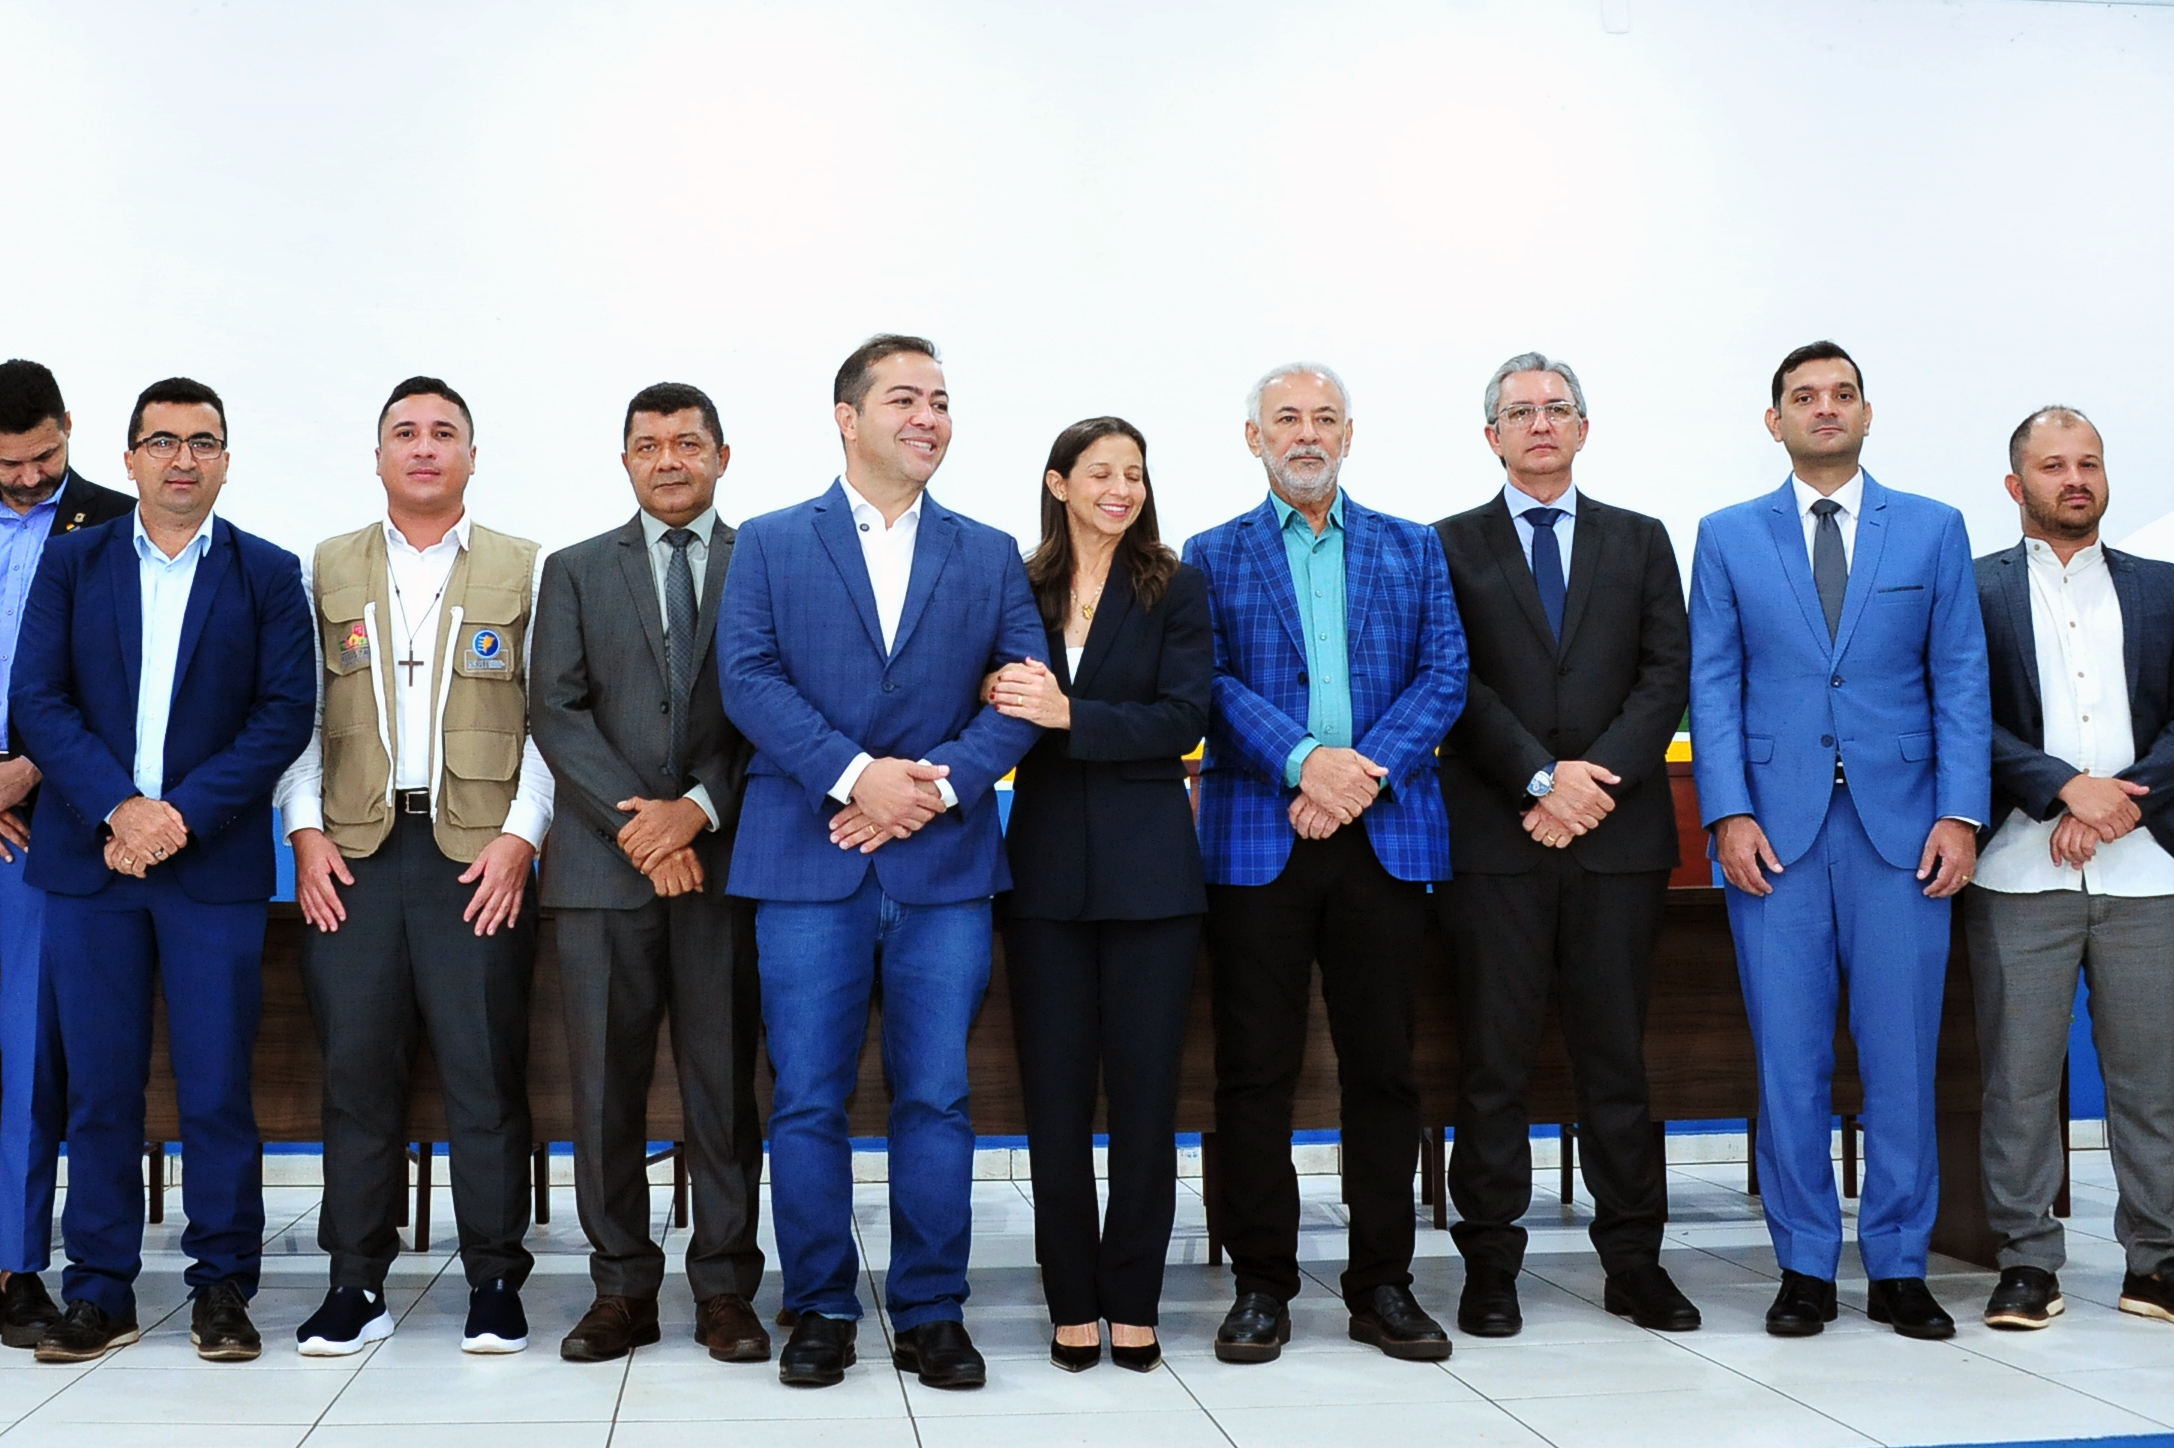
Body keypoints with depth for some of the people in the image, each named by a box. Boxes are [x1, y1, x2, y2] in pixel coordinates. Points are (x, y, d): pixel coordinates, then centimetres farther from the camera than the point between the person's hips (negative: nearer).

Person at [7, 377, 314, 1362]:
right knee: (99, 1087, 5)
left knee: (217, 1088, 1)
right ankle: (99, 1291, 15)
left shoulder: (268, 573, 7)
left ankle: (222, 1287, 12)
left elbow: (286, 714, -2)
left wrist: (184, 814, -12)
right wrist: (119, 808, -12)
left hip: (215, 863, -1)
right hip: (88, 860, 1)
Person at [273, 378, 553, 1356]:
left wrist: (521, 836, -7)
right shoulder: (326, 570, 14)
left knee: (485, 1072, -2)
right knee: (356, 1070, 2)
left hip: (478, 853, -2)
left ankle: (495, 1283, 8)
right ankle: (356, 1284, 11)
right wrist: (305, 830, -1)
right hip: (354, 852, 2)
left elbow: (549, 719, 3)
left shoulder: (525, 572, 8)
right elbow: (299, 712, 10)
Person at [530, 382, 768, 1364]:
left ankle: (724, 1290, 11)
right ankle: (622, 1290, 13)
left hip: (725, 863, -1)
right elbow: (558, 713, 2)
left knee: (726, 1085, 3)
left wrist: (701, 808, -13)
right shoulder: (575, 573, 12)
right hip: (603, 868, 1)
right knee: (605, 1088, 3)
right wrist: (637, 824, -10)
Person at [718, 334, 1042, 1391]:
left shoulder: (990, 556, 13)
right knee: (808, 1098, 2)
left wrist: (939, 785, -12)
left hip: (945, 864, 1)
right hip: (808, 860, -1)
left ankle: (931, 1313, 13)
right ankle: (820, 1311, 14)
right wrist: (855, 775, -15)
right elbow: (748, 678, -3)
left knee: (936, 1097, 2)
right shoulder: (770, 544, 8)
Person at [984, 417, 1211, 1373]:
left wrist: (1070, 715, -19)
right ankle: (1073, 1303, 14)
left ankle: (1132, 1303, 14)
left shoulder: (1174, 590, 3)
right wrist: (997, 694, -16)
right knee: (1055, 1091, 4)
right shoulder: (1020, 592, 8)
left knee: (1146, 1091, 2)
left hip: (1147, 867, -1)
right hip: (1047, 867, 2)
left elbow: (1181, 720, -8)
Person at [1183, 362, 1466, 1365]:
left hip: (1385, 834, 1)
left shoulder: (1412, 550, 15)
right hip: (1256, 839, -1)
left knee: (1383, 1065, 4)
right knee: (1255, 1068, 1)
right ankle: (1261, 1286, 11)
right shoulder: (1213, 557, 11)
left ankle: (1382, 1284, 15)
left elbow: (1444, 677, 4)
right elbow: (1209, 685, -2)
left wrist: (1362, 774, -10)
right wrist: (1304, 761, -17)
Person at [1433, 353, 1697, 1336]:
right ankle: (1491, 1268, 7)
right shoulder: (1451, 547, 9)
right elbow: (1456, 684, -2)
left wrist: (1599, 775, -10)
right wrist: (1541, 777, -13)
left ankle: (1635, 1264, 13)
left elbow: (1667, 675, 4)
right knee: (1494, 1059, 1)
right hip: (1494, 838, -1)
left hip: (1617, 833, 2)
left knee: (1617, 1053, 6)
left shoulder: (1641, 543, 15)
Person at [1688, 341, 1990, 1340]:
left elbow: (1962, 682, 6)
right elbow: (1712, 686, 5)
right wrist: (1729, 814, -6)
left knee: (1902, 1057, 2)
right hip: (1776, 828, 0)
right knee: (1788, 1060, 2)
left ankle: (1899, 1269, 15)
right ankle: (1805, 1268, 13)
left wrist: (1960, 813, -4)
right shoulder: (1728, 537, 10)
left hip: (1901, 824, 0)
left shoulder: (1933, 530, 10)